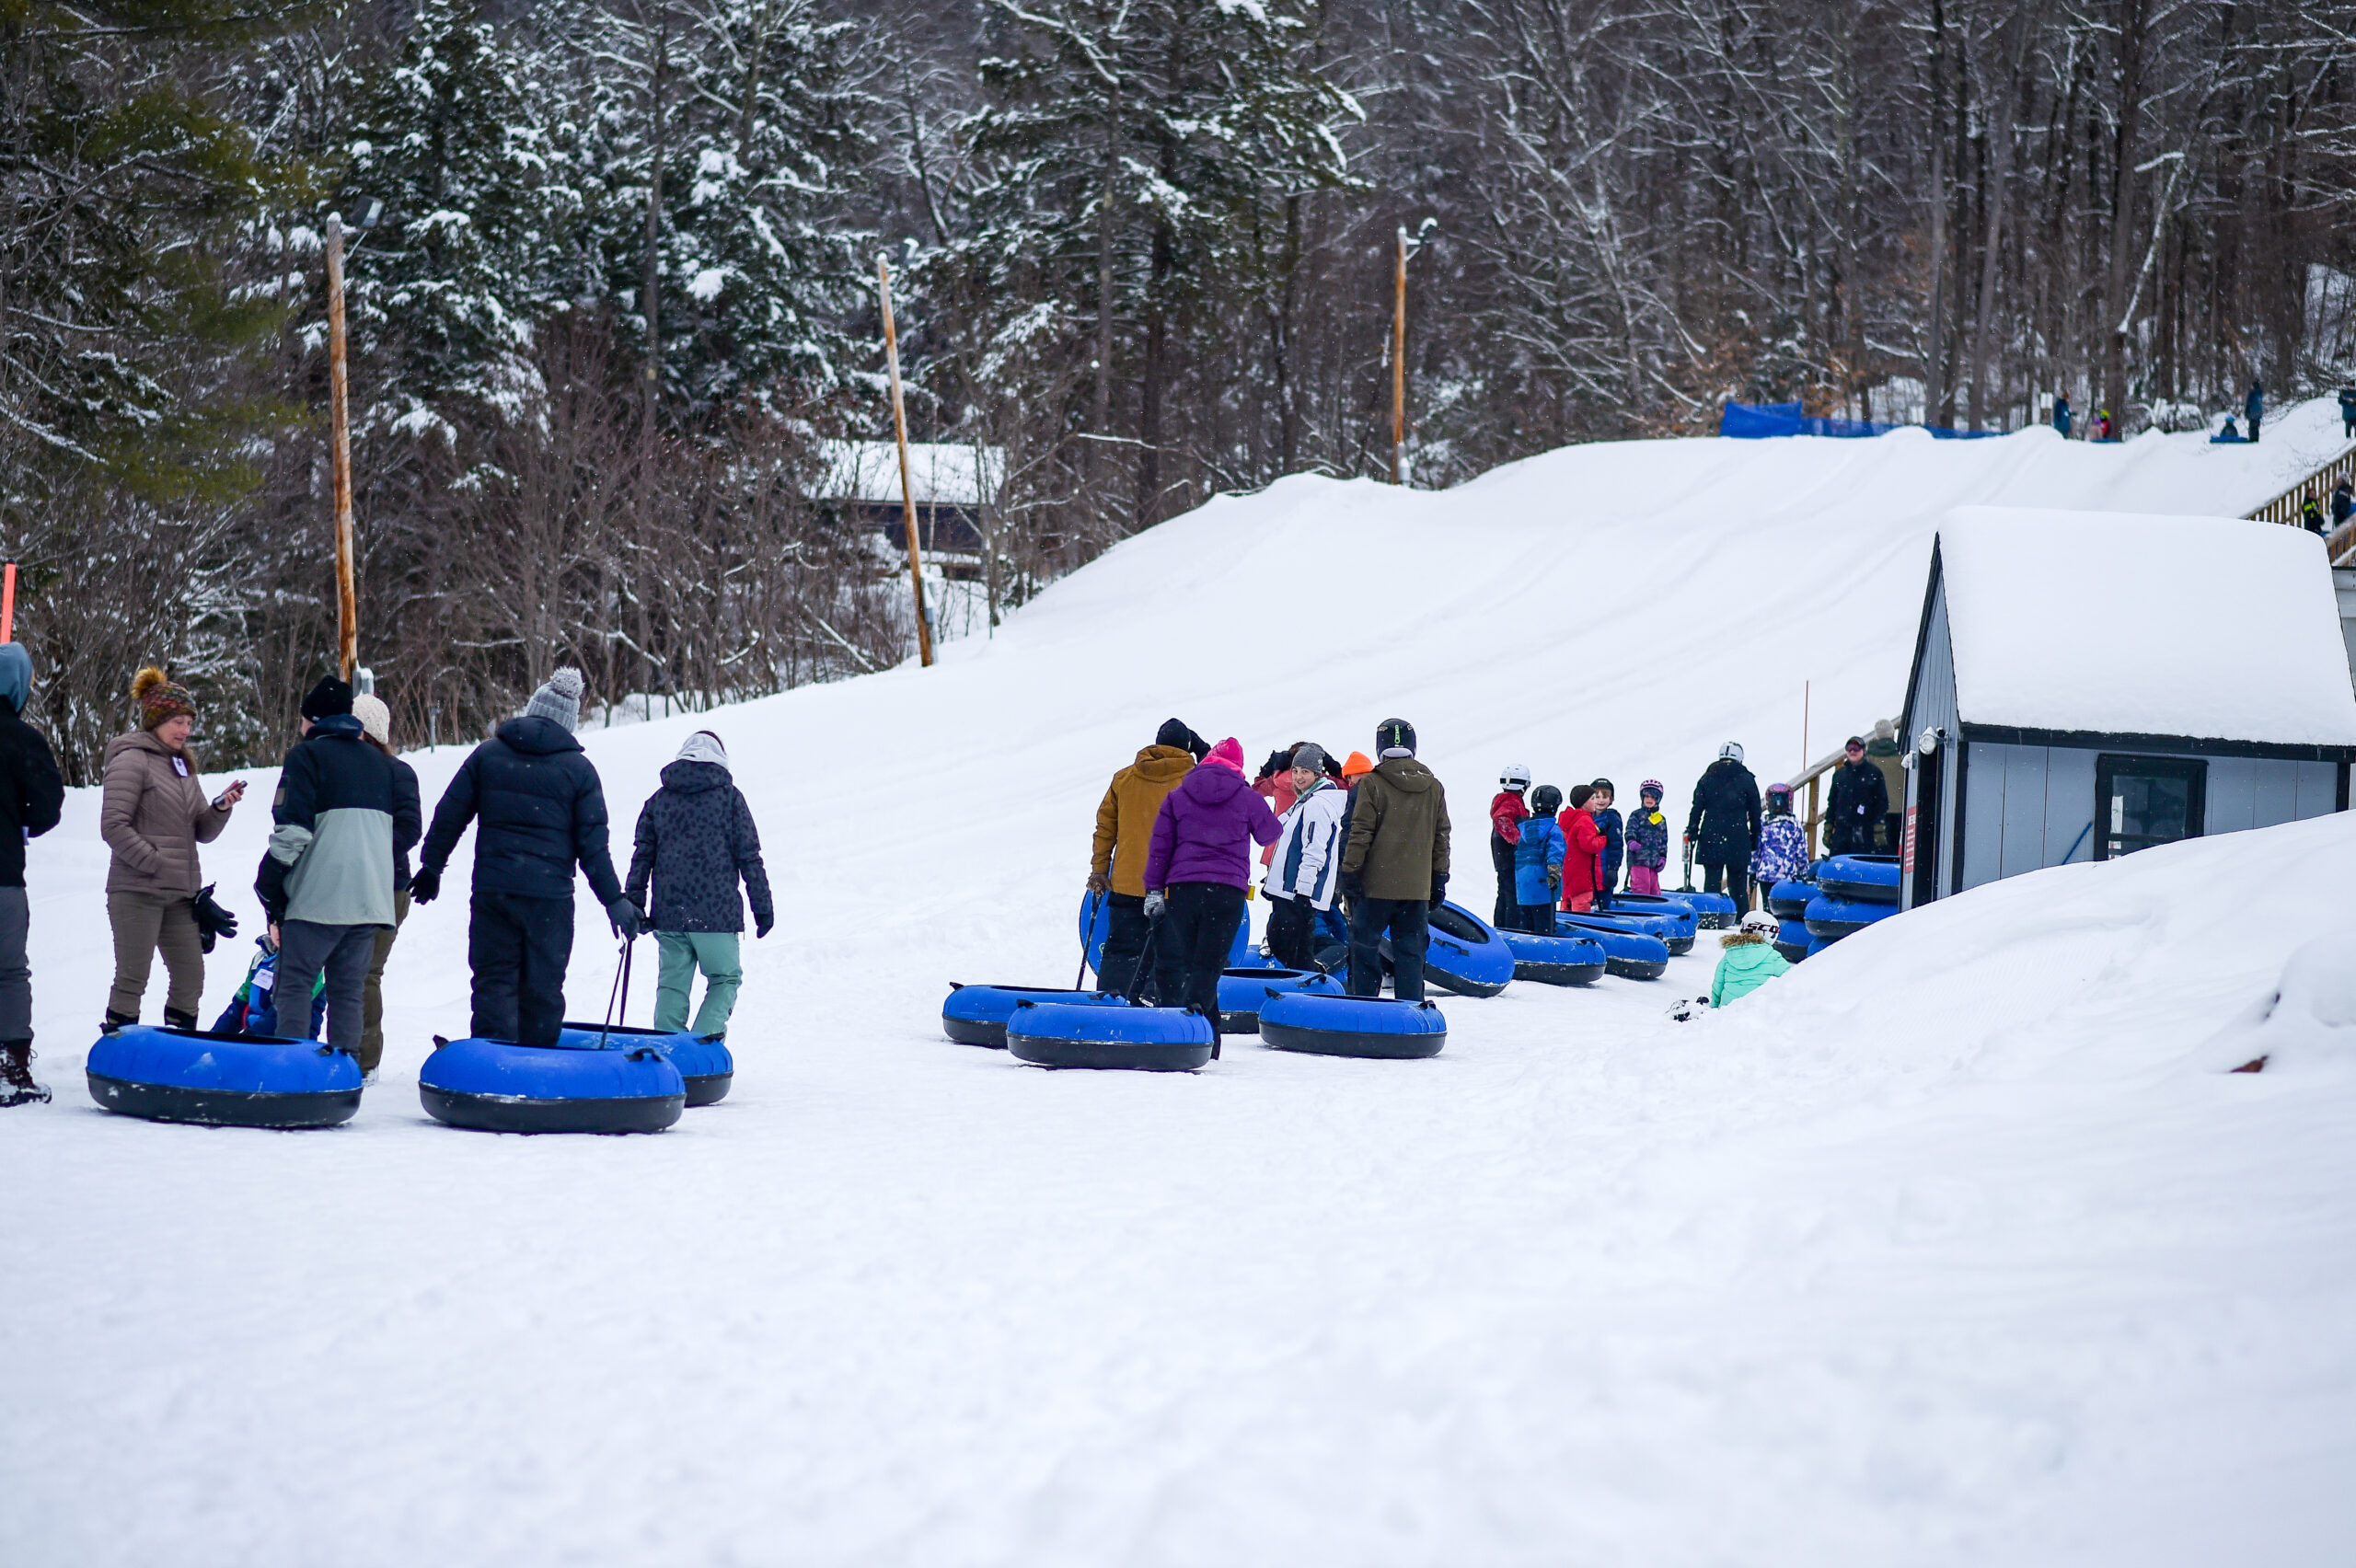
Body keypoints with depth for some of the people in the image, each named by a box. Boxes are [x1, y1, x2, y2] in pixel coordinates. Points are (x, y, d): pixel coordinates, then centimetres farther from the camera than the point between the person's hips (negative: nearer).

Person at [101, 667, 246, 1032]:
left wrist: (221, 808, -4)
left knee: (190, 978, 7)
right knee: (132, 978, -5)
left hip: (180, 893, 8)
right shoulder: (131, 759, -6)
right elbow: (113, 826, -15)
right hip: (137, 890, -7)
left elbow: (202, 833, 15)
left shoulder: (183, 765, 17)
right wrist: (154, 862, -16)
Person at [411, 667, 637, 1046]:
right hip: (551, 895, -1)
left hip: (491, 889, 1)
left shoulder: (488, 753, 5)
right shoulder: (579, 768, 1)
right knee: (543, 987, 7)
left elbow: (450, 815, 8)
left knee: (493, 980, 5)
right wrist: (614, 900, 3)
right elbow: (593, 844, -2)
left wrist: (431, 866, 19)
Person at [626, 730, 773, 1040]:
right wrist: (763, 907, 4)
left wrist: (634, 903, 10)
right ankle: (705, 1040, -11)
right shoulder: (729, 796, 0)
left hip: (668, 913, 3)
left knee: (672, 983, 11)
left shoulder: (658, 799, 10)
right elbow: (749, 857, -1)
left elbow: (642, 856, 7)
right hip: (717, 912, -3)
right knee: (725, 979, 8)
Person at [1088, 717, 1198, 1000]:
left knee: (1120, 954, 8)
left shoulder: (1123, 778, 5)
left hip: (1127, 884, 2)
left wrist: (1099, 870, 15)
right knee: (1172, 960, 4)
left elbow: (1105, 827, 9)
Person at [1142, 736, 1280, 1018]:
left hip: (1181, 889, 2)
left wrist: (1154, 890, 8)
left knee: (1188, 962, 14)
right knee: (1209, 964, -6)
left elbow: (1159, 846, 6)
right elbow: (1270, 834, 22)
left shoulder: (1177, 796, 10)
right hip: (1227, 890, -2)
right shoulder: (1247, 798, 5)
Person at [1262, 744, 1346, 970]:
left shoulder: (1318, 805, -13)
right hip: (1287, 891, 11)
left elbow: (1315, 852, -20)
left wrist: (1303, 890, -23)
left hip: (1301, 893, -11)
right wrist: (1270, 882, 27)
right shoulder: (1304, 802, 20)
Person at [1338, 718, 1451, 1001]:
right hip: (1418, 887, 3)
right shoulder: (1434, 788, 7)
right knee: (1411, 951, 7)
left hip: (1377, 884, -3)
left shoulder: (1371, 784, -7)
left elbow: (1360, 834, -9)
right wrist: (1439, 879, 17)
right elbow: (1441, 838, 11)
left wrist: (1349, 871, -3)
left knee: (1365, 945, 6)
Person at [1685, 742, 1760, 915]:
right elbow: (1755, 813, 4)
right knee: (1738, 884, 5)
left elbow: (1697, 808, 3)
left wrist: (1691, 833, 7)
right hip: (1738, 840, -1)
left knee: (1711, 881, 4)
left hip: (1710, 838, 1)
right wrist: (1754, 838, 11)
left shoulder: (1706, 778, 6)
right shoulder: (1746, 780, 2)